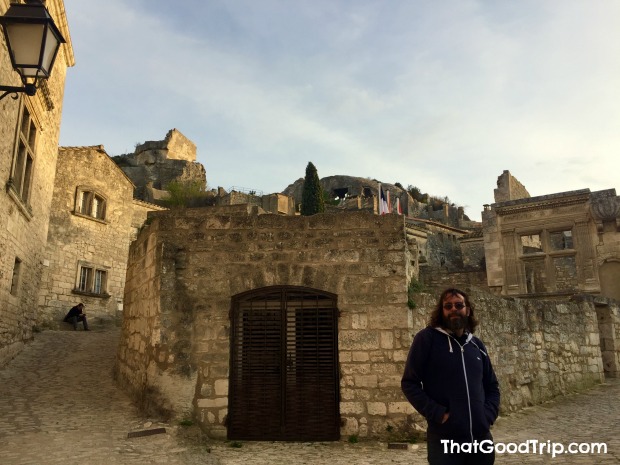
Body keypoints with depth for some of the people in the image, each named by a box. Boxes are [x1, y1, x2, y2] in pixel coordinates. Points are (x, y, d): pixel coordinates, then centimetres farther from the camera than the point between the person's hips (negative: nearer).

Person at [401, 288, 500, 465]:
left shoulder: (477, 345, 11)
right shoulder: (427, 338, -5)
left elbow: (492, 386, 19)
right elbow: (409, 383, -7)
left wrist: (489, 414, 3)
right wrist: (437, 414, -15)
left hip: (481, 438, 5)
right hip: (445, 440, -5)